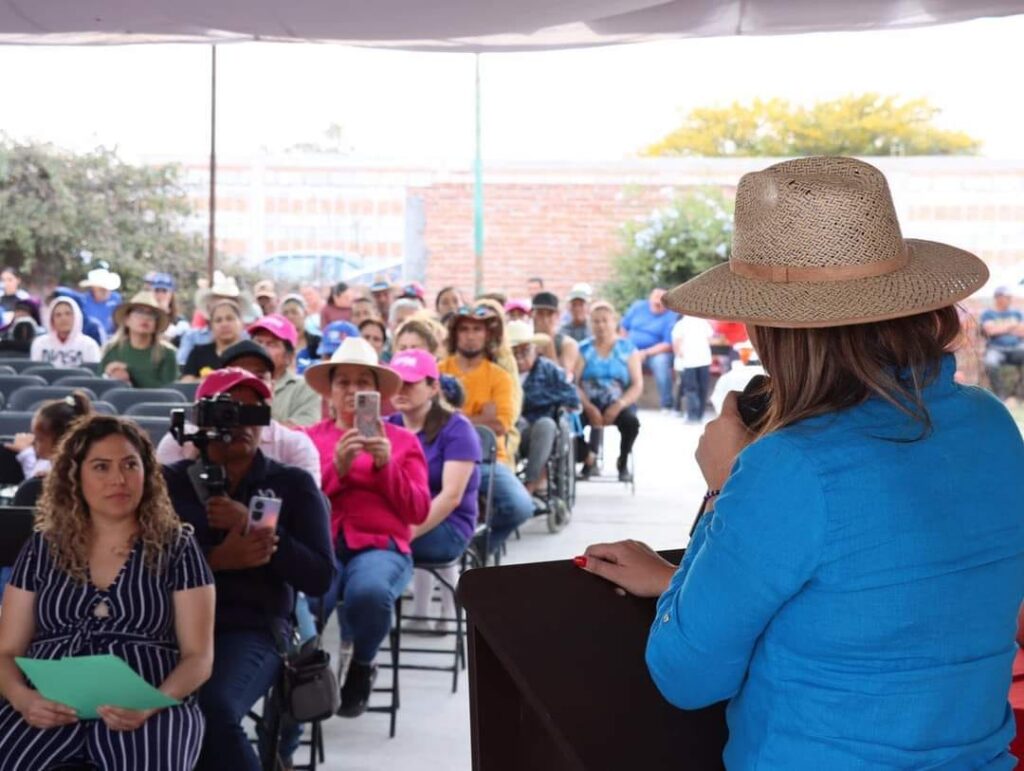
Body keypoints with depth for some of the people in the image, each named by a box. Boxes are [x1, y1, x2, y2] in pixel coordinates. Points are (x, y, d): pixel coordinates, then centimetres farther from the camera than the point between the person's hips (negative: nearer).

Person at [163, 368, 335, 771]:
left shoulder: (293, 484, 10)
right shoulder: (171, 480, 13)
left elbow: (320, 577, 1)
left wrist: (252, 528, -9)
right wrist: (218, 559, -17)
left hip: (252, 628, -1)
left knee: (212, 708, -32)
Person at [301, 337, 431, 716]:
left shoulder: (403, 440, 15)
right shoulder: (309, 438, 15)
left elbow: (418, 512, 7)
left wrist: (387, 466, -6)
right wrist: (337, 468, -9)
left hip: (380, 545, 0)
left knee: (369, 593, -37)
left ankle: (361, 664, -2)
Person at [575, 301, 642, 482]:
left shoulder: (628, 349, 10)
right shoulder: (583, 350, 10)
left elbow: (637, 385, 1)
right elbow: (574, 383, -2)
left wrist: (618, 405, -16)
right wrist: (588, 407, -18)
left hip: (619, 405, 0)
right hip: (590, 405, 0)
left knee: (631, 420, -33)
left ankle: (623, 462, -3)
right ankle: (589, 459, -4)